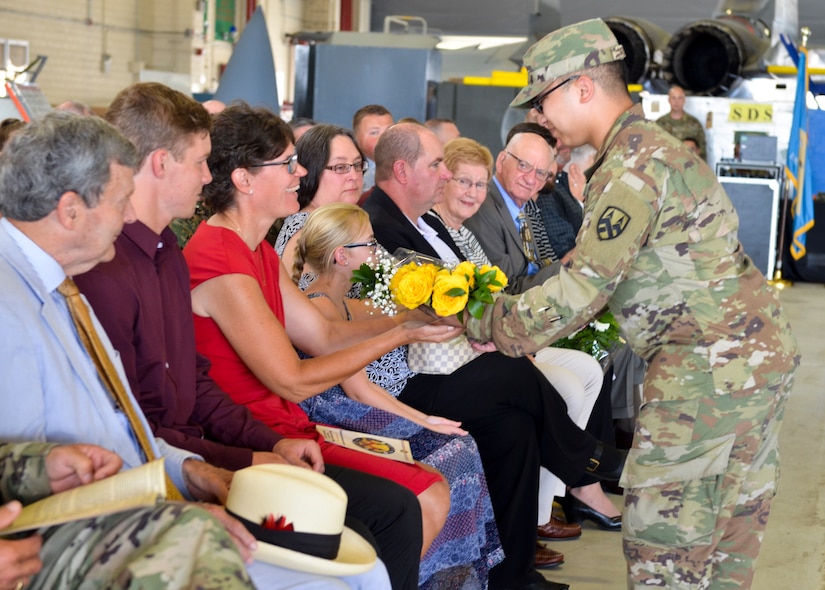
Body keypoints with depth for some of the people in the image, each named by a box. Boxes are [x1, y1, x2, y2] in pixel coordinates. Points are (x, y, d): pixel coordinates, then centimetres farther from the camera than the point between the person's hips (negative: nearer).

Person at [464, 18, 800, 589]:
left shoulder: (633, 168, -16)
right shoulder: (655, 145, 17)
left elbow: (581, 289, -20)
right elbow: (600, 275, 19)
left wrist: (481, 322, -11)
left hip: (710, 363, -10)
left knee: (663, 522, -3)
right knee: (734, 518, 17)